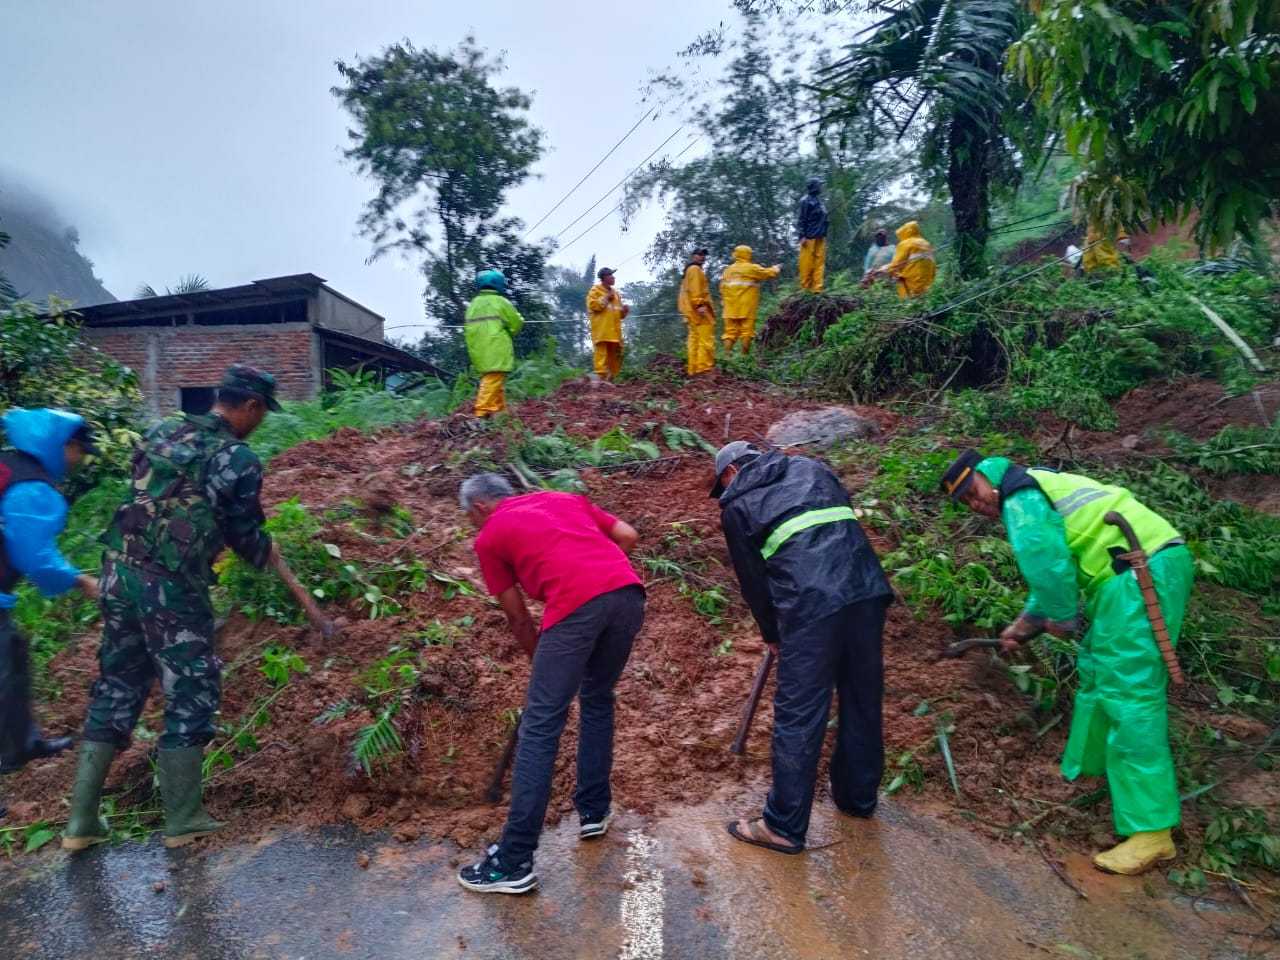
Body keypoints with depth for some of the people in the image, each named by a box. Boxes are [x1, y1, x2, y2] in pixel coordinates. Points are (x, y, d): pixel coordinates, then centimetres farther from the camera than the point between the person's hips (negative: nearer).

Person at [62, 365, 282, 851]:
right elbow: (245, 536, -3)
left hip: (119, 573, 7)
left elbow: (148, 499, 17)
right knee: (191, 695, 9)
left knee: (116, 690, 18)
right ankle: (182, 820, 19)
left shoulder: (161, 431, 8)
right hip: (171, 589, -7)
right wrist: (268, 553, 19)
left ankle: (81, 820, 26)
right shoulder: (240, 460, -11)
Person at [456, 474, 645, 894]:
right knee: (598, 699, 25)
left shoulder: (489, 537, 20)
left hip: (576, 606, -5)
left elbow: (519, 620, 21)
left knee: (540, 726, 2)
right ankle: (594, 810, 34)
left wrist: (542, 664, 36)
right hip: (628, 593, 6)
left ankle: (514, 861, 7)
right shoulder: (566, 498, 31)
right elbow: (628, 537, 25)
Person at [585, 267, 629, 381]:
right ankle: (601, 377, -16)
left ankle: (610, 378, 15)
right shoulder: (595, 290, 3)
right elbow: (592, 305, -13)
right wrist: (605, 299, -8)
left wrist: (624, 310, 4)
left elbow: (619, 314, 26)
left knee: (615, 355, 7)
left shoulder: (616, 293, 23)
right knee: (602, 353, -14)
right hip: (601, 331, -7)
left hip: (614, 331, 7)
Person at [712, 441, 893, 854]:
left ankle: (784, 827, 13)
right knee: (863, 699, 19)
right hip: (868, 588, 6)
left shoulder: (736, 505, 11)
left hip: (811, 605, -6)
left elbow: (752, 579, 13)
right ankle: (858, 798, 38)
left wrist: (772, 634, 28)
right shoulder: (811, 467, 24)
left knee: (798, 714, 3)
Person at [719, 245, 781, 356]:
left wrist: (724, 301, 19)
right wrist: (777, 268, 24)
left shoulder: (728, 270, 12)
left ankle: (726, 354, -3)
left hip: (731, 309, 5)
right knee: (747, 331, 0)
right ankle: (745, 355, 1)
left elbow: (723, 287, 11)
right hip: (747, 309, -5)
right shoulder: (752, 268, -3)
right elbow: (769, 273, 4)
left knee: (730, 331, 4)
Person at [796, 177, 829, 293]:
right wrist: (802, 236, -16)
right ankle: (805, 286, 4)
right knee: (807, 262, -3)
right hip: (809, 237, -8)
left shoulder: (819, 201, 17)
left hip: (820, 237, 8)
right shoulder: (806, 201, -6)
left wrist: (824, 234, 19)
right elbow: (801, 219, -10)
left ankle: (817, 287, 3)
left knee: (819, 262, 3)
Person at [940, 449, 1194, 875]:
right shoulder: (1042, 490, 25)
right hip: (1160, 560, 11)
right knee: (1099, 670, 21)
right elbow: (1055, 569, 29)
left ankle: (1152, 831, -8)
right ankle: (1093, 767, 36)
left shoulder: (1020, 495, -6)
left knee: (1127, 694, -11)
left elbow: (1045, 561, -18)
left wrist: (1061, 618, -4)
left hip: (1141, 571, -11)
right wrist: (1024, 626, 27)